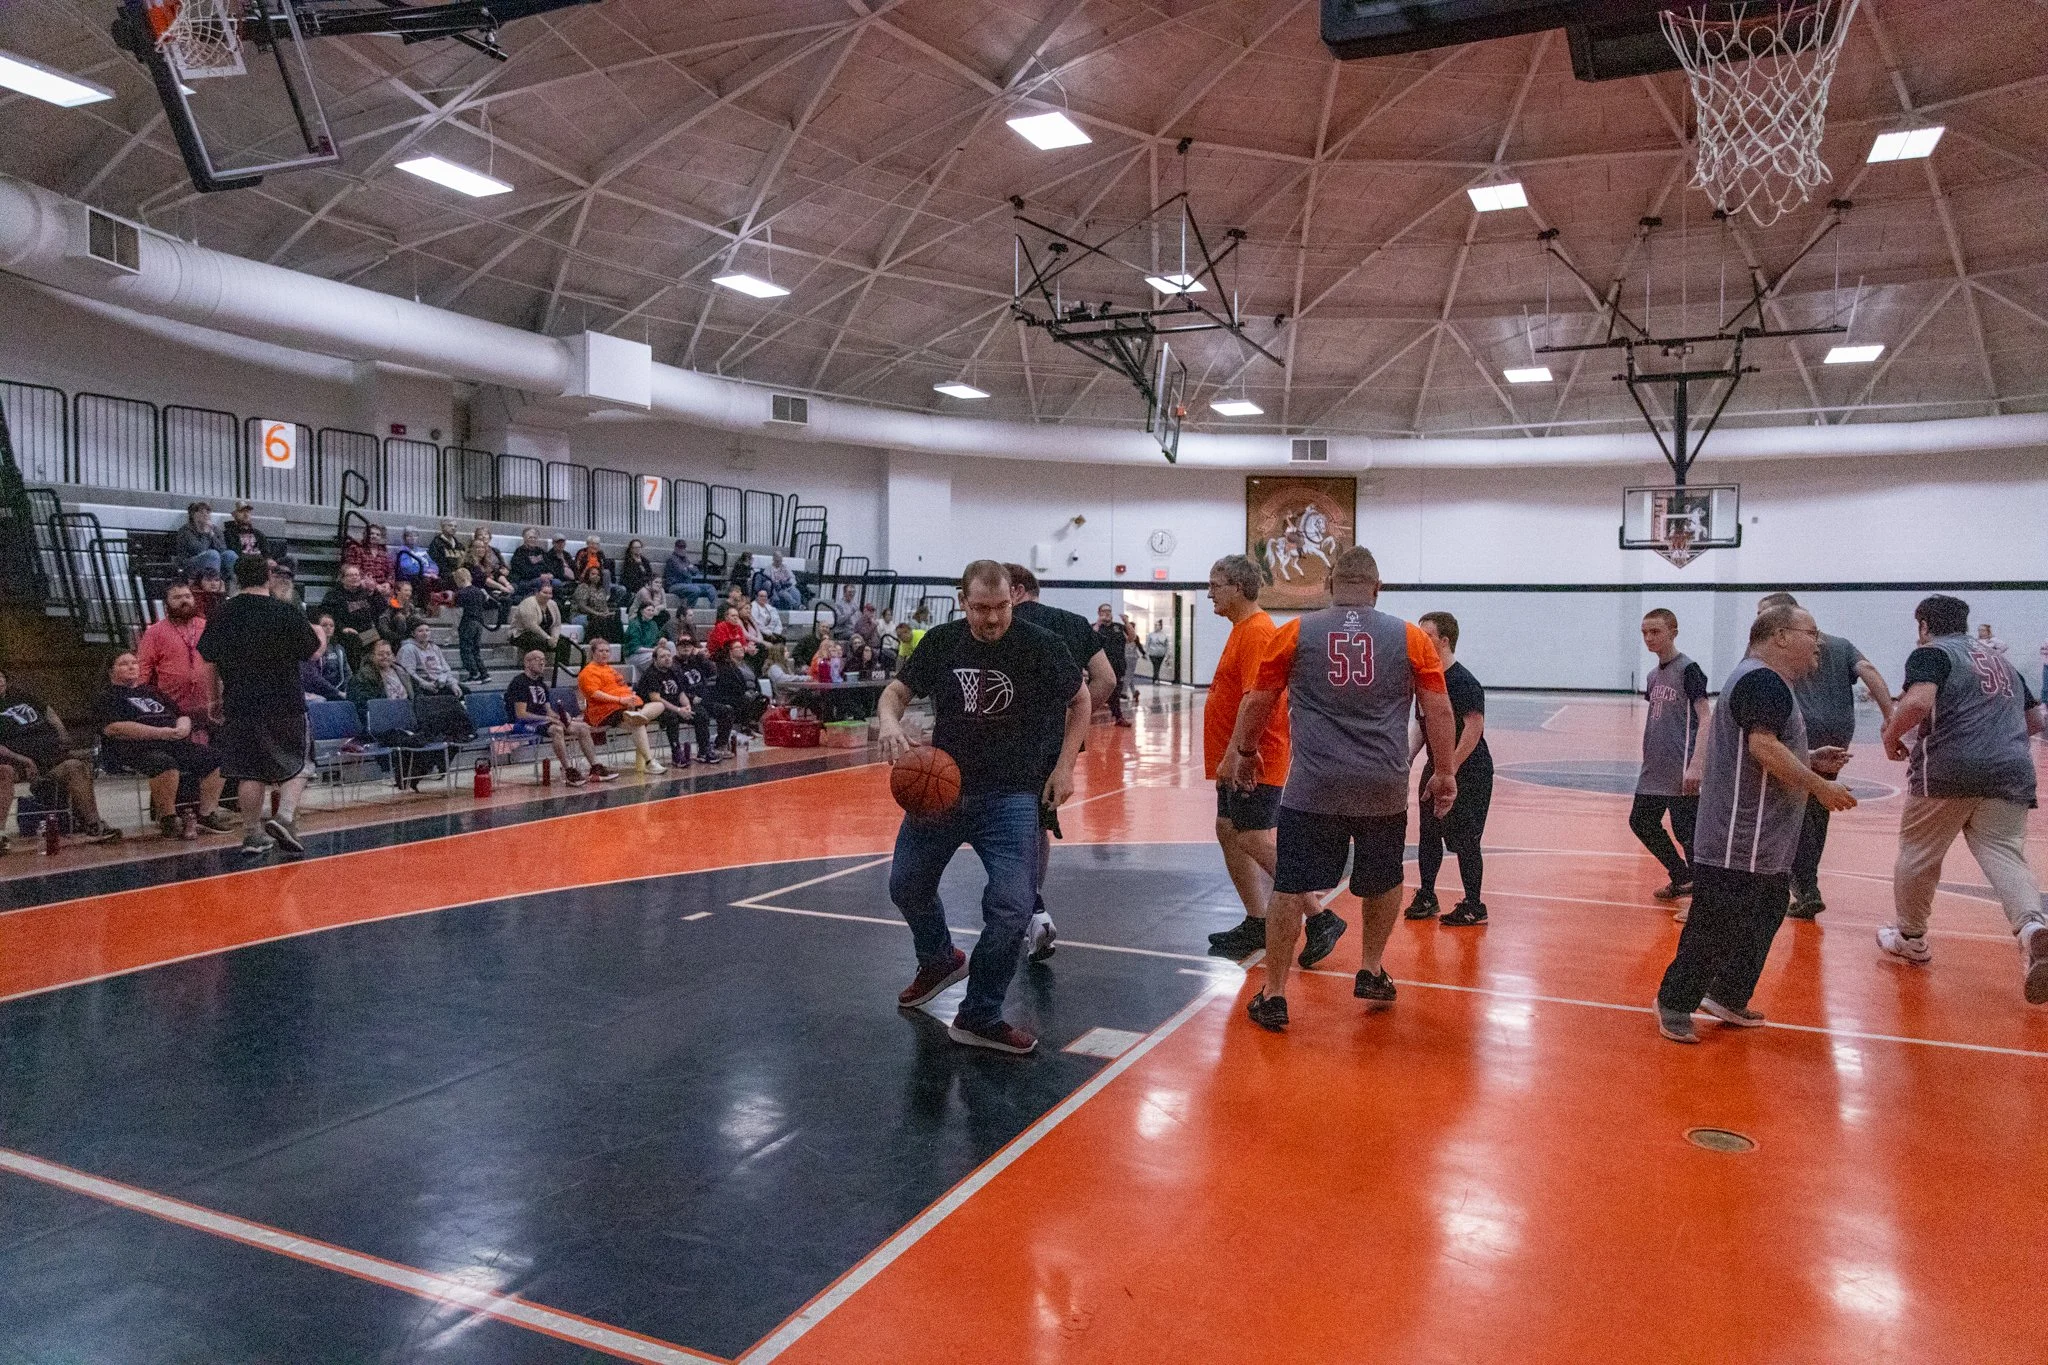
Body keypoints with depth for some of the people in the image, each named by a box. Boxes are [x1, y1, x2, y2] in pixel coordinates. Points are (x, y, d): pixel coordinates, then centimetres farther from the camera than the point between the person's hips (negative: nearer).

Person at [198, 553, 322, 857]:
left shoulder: (222, 615, 2)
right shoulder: (286, 614, -10)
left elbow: (209, 661, 9)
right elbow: (314, 651, -1)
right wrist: (319, 633, 22)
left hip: (239, 706, 3)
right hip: (284, 703, -3)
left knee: (249, 771, 9)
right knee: (295, 764, 10)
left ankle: (255, 835, 14)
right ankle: (285, 818, -9)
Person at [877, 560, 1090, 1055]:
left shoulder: (1040, 646, -11)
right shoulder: (942, 641, -3)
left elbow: (1080, 700, 4)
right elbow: (898, 689, 8)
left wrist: (1064, 766, -2)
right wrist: (890, 721, -16)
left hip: (1010, 795, -3)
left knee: (1011, 907, -15)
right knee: (906, 886, 16)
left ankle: (979, 1017, 5)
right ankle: (939, 962, 47)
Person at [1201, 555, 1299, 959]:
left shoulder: (1257, 632, -17)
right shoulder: (1242, 630, 16)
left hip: (1254, 763, -11)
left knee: (1254, 841, -10)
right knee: (1228, 833, 12)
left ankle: (1320, 918, -2)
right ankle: (1256, 925, 20)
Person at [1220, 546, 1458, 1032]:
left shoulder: (1295, 632, 3)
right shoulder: (1410, 638, 4)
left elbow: (1257, 701, 8)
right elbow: (1438, 709, 4)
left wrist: (1244, 751, 23)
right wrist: (1444, 773, 14)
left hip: (1313, 787, -1)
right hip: (1385, 788, 1)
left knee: (1291, 887, 5)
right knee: (1383, 883, 23)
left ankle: (1273, 997, 8)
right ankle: (1370, 971, 32)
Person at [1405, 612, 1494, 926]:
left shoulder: (1462, 681, -19)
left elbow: (1474, 727, -23)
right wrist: (1409, 757, 10)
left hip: (1469, 772, -8)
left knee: (1464, 840, -1)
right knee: (1428, 834, 12)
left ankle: (1474, 906, 11)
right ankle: (1426, 898, 24)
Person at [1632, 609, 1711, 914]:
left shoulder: (1688, 669, -11)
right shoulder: (1653, 676, 12)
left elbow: (1705, 719, -16)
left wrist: (1695, 765, -24)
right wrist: (1649, 759, 18)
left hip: (1680, 773, -9)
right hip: (1654, 770, 9)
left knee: (1687, 832, -5)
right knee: (1641, 822, 14)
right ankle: (1681, 878, 32)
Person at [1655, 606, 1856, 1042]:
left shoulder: (1764, 681, 19)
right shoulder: (1764, 681, -15)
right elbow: (1763, 747, -27)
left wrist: (1810, 760, 16)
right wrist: (1820, 787, -20)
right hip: (1739, 843, -11)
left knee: (1765, 916, 18)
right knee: (1716, 926, -4)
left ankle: (1727, 997, 28)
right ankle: (1675, 1005, 7)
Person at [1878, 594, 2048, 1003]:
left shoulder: (1931, 653, 1)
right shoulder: (2001, 660, 24)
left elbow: (1918, 702, -18)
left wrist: (1892, 737, -4)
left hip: (1947, 772, -5)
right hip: (2012, 774, 6)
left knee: (1918, 854, 11)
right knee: (2004, 855, -2)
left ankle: (1909, 937, 26)